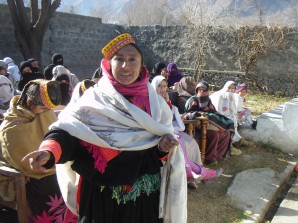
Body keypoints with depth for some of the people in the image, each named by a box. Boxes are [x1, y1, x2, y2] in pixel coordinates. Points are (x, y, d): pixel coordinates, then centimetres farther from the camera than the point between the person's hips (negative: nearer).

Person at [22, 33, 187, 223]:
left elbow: (164, 144, 9)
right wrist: (49, 151, -38)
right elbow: (68, 129, -19)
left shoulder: (154, 102, 1)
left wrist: (164, 146, -13)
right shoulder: (94, 98, -7)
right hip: (103, 193, -2)